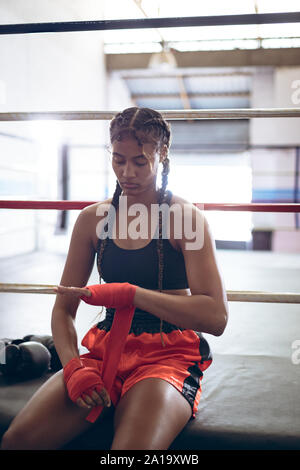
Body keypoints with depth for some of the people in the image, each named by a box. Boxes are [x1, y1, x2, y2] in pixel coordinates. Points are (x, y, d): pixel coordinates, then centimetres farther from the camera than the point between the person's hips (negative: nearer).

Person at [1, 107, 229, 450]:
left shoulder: (186, 217, -3)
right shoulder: (93, 218, 8)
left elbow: (216, 318, -13)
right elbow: (63, 309, 11)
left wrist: (129, 293, -21)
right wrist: (74, 367, -8)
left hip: (169, 356, -3)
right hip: (107, 352, 4)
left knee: (132, 449, -32)